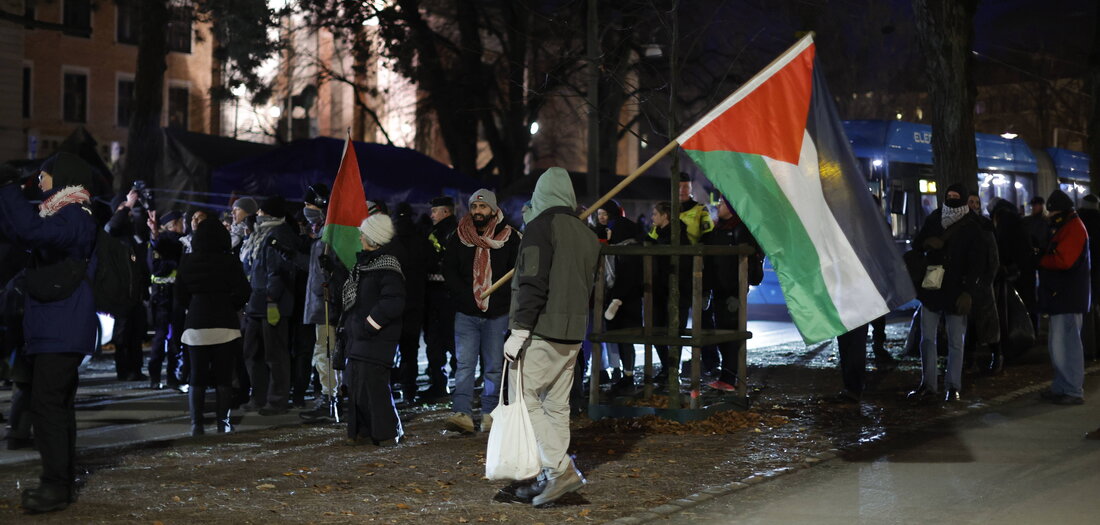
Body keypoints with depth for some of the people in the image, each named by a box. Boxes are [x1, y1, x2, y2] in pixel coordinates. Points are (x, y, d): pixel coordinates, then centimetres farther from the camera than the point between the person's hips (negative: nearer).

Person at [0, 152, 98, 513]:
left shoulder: (75, 216, -13)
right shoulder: (65, 215, 19)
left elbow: (33, 230, -33)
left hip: (62, 331, -11)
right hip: (54, 329, 11)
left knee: (47, 404, -11)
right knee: (57, 405, 14)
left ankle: (56, 485, -8)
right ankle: (63, 482, 20)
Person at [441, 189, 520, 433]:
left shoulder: (509, 238, 1)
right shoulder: (459, 237, 6)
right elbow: (449, 270, 6)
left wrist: (497, 298, -6)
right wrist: (465, 297, -5)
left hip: (497, 314, -1)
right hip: (466, 313, 1)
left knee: (494, 366, 3)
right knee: (464, 363, -7)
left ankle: (490, 413, 10)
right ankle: (462, 413, -11)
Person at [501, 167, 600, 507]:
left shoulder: (542, 227, -10)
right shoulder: (587, 235, 14)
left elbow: (533, 283, -18)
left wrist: (519, 331, -18)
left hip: (540, 334, -8)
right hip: (572, 336, 8)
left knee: (524, 400, -5)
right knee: (556, 406, 11)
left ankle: (561, 469, -14)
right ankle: (550, 478, 12)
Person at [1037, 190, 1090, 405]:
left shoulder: (1074, 228, -12)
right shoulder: (1062, 227, 20)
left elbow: (1063, 260, -22)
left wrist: (1040, 260, -8)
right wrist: (1041, 257, 0)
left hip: (1068, 296, -11)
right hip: (1060, 295, 11)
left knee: (1066, 344, -9)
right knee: (1057, 344, 15)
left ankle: (1073, 391, -6)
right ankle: (1061, 387, 22)